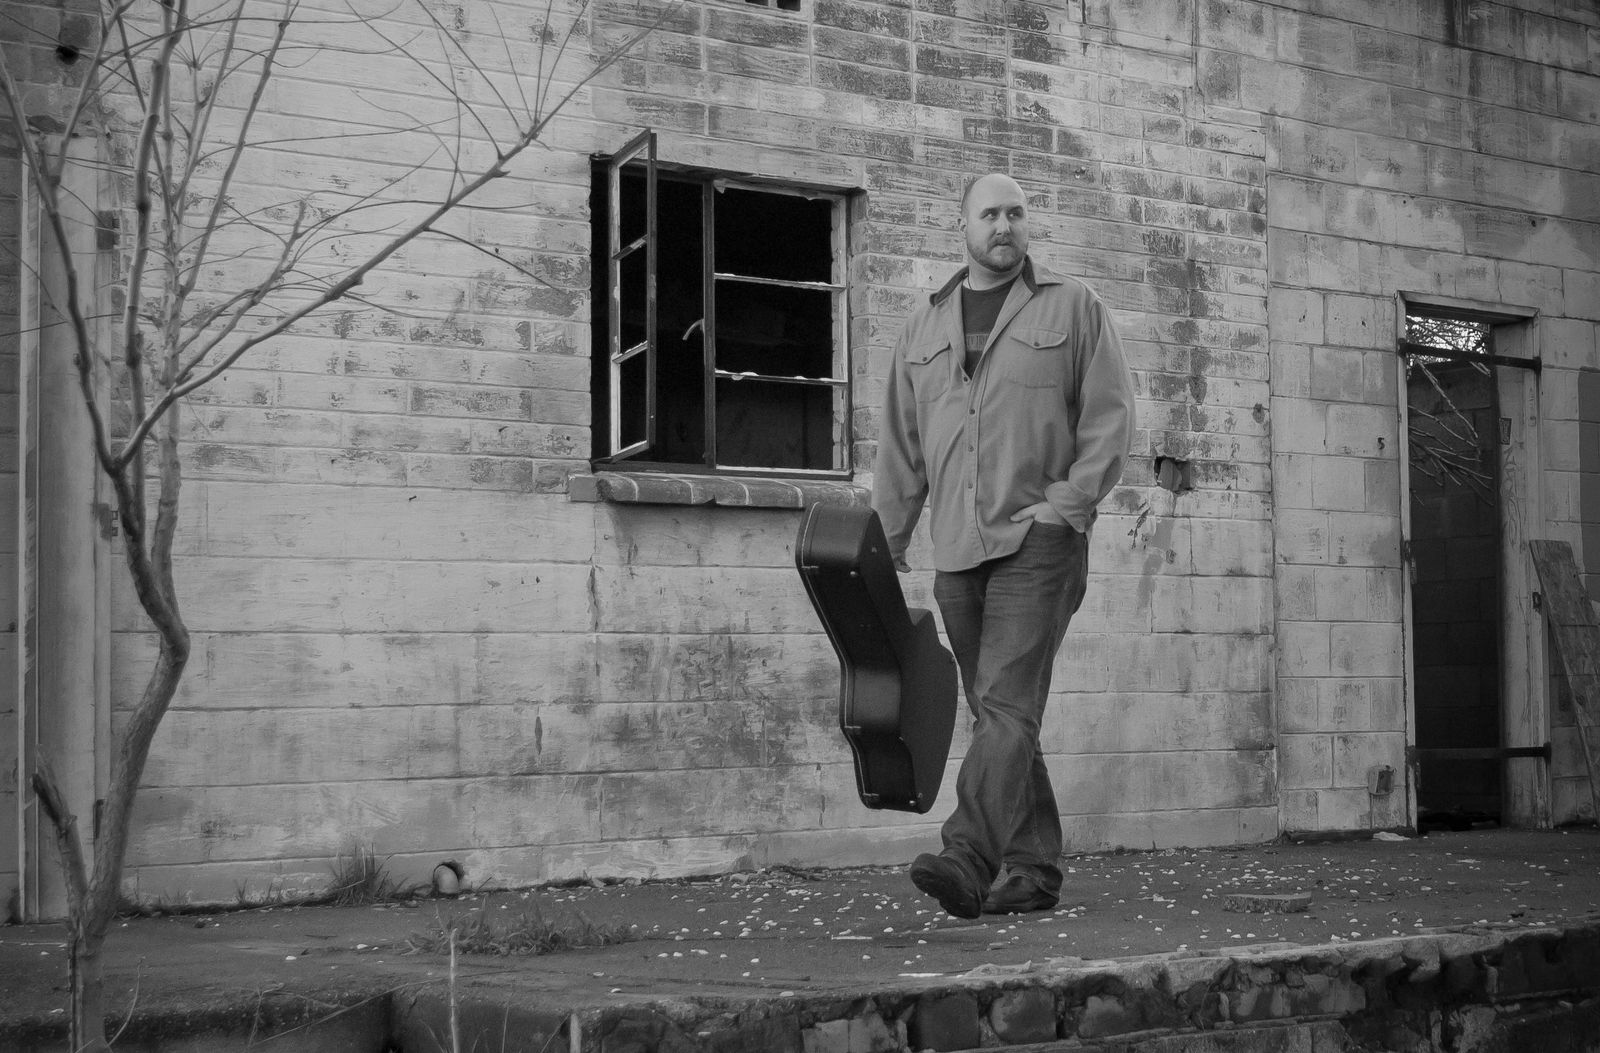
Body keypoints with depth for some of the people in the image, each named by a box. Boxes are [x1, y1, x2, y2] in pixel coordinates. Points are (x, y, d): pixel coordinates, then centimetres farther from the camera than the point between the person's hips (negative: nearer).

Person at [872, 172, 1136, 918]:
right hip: (956, 548, 5)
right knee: (996, 712, 6)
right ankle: (1034, 867, 12)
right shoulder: (924, 326, 17)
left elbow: (1110, 415, 0)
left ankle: (967, 856, -22)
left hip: (1038, 540, -5)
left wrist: (1069, 503, -11)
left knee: (1007, 702, -14)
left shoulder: (1071, 307, 6)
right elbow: (900, 445, 15)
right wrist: (886, 544, 10)